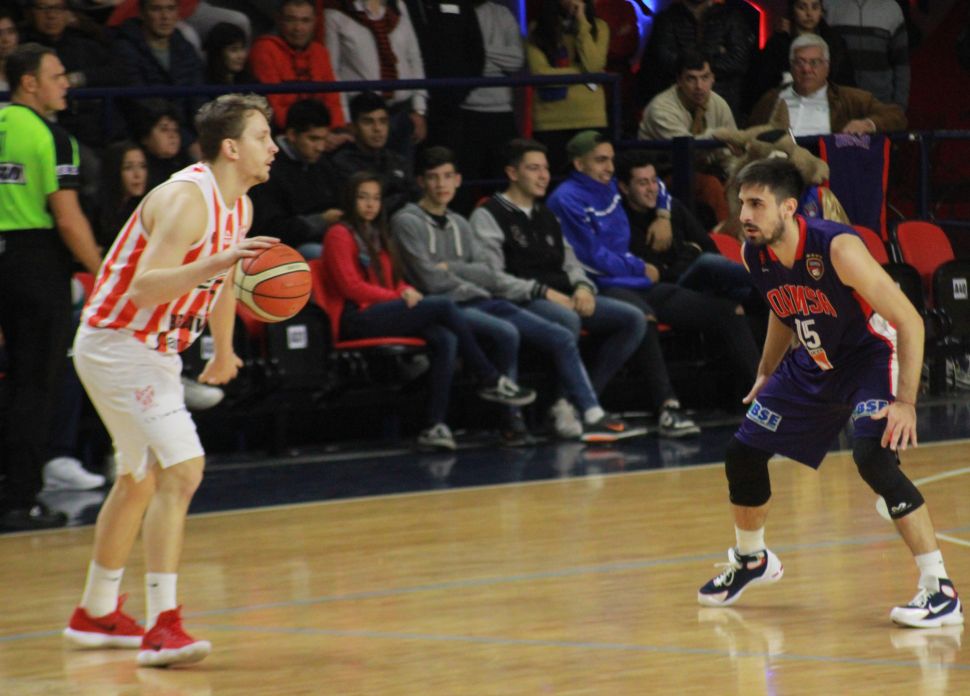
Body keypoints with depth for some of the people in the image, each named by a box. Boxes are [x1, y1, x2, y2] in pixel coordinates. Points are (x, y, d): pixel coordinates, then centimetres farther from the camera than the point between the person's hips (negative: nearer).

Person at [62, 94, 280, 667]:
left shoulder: (239, 207, 5)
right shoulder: (186, 199, -24)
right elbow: (142, 289, -35)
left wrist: (224, 352, 36)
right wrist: (217, 262, -46)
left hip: (155, 350, 10)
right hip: (116, 344, -10)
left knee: (141, 481, 22)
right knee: (183, 468, -22)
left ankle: (97, 614, 39)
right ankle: (162, 627, -23)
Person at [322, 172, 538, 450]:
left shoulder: (379, 236, 27)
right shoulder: (340, 235, 1)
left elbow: (396, 283, 25)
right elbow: (350, 286, -9)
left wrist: (408, 292, 1)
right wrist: (398, 297, -11)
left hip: (385, 312, 8)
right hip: (357, 320, -8)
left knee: (446, 339, -22)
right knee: (443, 305, -23)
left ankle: (436, 424, -33)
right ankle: (491, 380, -18)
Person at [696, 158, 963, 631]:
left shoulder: (837, 249, -31)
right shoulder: (753, 255, -11)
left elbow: (910, 321, -27)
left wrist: (906, 402, -32)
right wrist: (765, 375, 19)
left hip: (869, 357, -7)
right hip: (813, 362, 7)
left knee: (873, 458, -29)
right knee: (742, 454, 8)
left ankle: (940, 591, -24)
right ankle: (751, 561, 38)